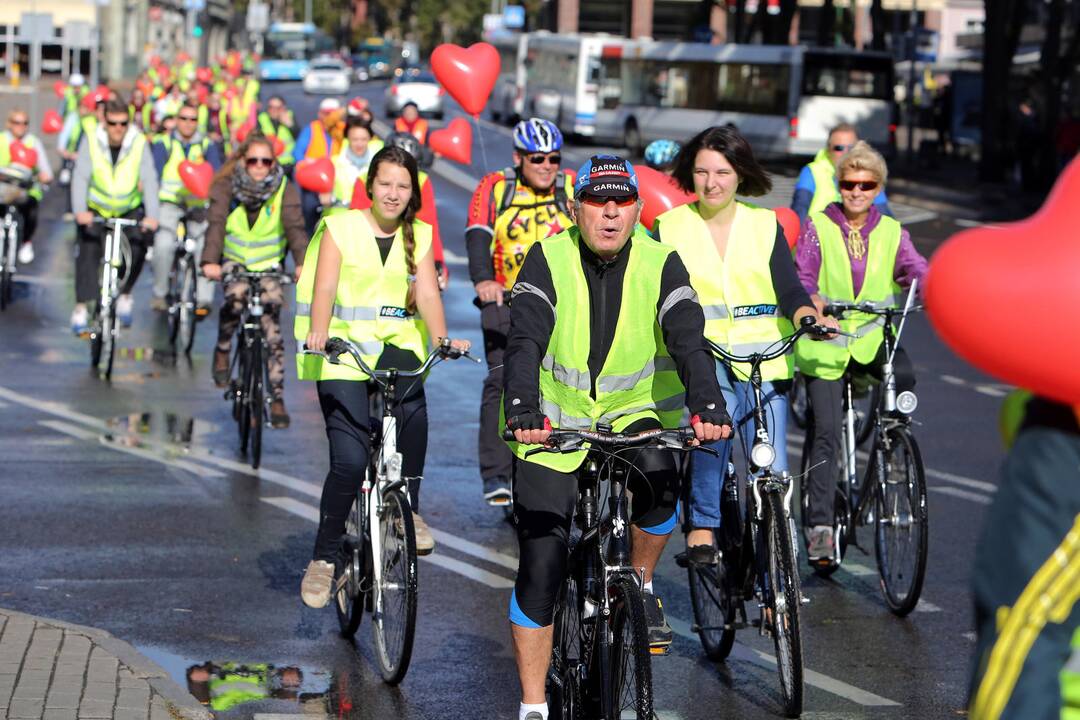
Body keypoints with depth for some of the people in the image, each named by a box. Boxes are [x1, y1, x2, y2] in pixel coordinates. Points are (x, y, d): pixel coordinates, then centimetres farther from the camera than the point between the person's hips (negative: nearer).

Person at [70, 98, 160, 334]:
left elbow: (149, 179, -22)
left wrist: (152, 216, -35)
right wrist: (80, 210, -37)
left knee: (138, 248, -15)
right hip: (95, 208, -1)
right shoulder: (92, 140, -16)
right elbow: (80, 176, -22)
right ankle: (81, 308, -10)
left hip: (129, 209, 1)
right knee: (87, 253, -15)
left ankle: (125, 295, 8)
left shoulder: (139, 142, -16)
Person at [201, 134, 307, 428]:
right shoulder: (227, 186, -12)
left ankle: (277, 398, -6)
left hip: (270, 263, 0)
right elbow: (216, 224, -24)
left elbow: (295, 227, -23)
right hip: (234, 260, 0)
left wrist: (302, 263, -41)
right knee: (236, 297, -30)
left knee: (272, 329, -11)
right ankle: (222, 350, 1)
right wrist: (210, 261, -41)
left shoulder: (284, 189, -11)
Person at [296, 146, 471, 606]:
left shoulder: (419, 236, 10)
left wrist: (441, 338, -21)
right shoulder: (340, 227, 1)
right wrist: (318, 334, -29)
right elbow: (324, 287, -10)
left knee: (413, 406, -30)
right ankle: (324, 558, 3)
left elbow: (427, 294, -2)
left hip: (396, 347, 3)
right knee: (350, 461, -14)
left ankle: (408, 507, -12)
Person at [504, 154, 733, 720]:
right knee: (540, 565, -7)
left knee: (659, 482, -32)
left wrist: (706, 404, -41)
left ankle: (641, 584, -1)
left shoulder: (660, 265, -9)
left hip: (634, 412, 1)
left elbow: (687, 338, -22)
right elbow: (525, 340, -24)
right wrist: (523, 411, -43)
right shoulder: (549, 260, -12)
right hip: (555, 421, -1)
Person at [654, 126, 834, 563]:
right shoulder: (669, 227, 7)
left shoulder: (764, 225, 10)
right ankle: (702, 524, -25)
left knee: (772, 470, -5)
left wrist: (811, 319, -18)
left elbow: (789, 291, 2)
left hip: (764, 360, 2)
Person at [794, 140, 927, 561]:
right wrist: (810, 299, -32)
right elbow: (801, 275, -9)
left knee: (904, 377, -31)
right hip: (826, 342, -2)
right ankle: (820, 525, -2)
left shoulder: (891, 233, 9)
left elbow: (914, 268, -4)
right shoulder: (817, 227, 3)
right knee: (827, 434, -9)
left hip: (873, 337, 2)